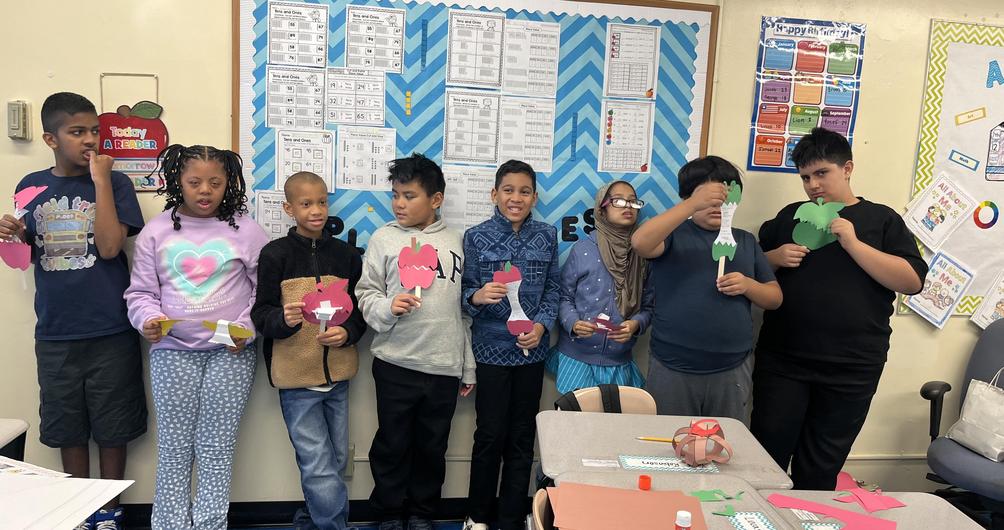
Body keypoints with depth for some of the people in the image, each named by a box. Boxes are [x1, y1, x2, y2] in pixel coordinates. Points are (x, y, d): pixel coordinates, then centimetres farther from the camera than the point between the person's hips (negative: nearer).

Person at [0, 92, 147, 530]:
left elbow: (110, 247, -17)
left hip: (111, 332, -3)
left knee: (112, 428, 8)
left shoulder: (115, 182, -4)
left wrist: (100, 180, -16)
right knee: (68, 428, 14)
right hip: (55, 334, 3)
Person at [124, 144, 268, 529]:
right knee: (174, 447, 7)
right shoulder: (156, 231, 4)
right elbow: (141, 292, 7)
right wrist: (149, 319, -13)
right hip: (172, 351, 2)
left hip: (230, 353, -1)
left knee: (216, 448, 4)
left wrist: (247, 328, -11)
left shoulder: (246, 230, 0)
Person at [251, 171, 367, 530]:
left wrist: (347, 333, -13)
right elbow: (261, 315, -7)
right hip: (297, 378, -4)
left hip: (337, 375, 4)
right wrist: (284, 319, -28)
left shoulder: (347, 255, 4)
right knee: (321, 471, -5)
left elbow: (360, 311, 7)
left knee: (336, 463, 16)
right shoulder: (275, 255, -6)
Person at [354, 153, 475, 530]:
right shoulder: (384, 238, 1)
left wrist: (469, 368, 11)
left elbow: (464, 306, 10)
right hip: (395, 362, -1)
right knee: (392, 443, 9)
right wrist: (387, 308, -20)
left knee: (432, 446, 12)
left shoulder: (454, 242, 7)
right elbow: (366, 293, 2)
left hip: (445, 365, 2)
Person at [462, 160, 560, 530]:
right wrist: (478, 297, -26)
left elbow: (553, 290, 5)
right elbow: (466, 293, -5)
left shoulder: (547, 236, 3)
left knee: (522, 437, 11)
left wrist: (542, 324, -11)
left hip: (532, 349, 3)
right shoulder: (476, 237, -4)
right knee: (490, 435, 5)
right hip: (492, 349, -2)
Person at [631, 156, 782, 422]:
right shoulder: (674, 233, 0)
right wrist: (692, 205, -27)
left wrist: (748, 285, -9)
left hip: (732, 370, 3)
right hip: (673, 370, -3)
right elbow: (640, 243, -23)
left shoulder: (745, 241, 12)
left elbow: (775, 297, 13)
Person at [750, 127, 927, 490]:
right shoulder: (791, 215, 11)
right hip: (782, 361, 1)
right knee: (767, 455, 1)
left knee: (821, 469, 11)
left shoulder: (881, 219, 5)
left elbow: (913, 281, -6)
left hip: (852, 369, -1)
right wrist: (776, 257, -5)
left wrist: (854, 244, -15)